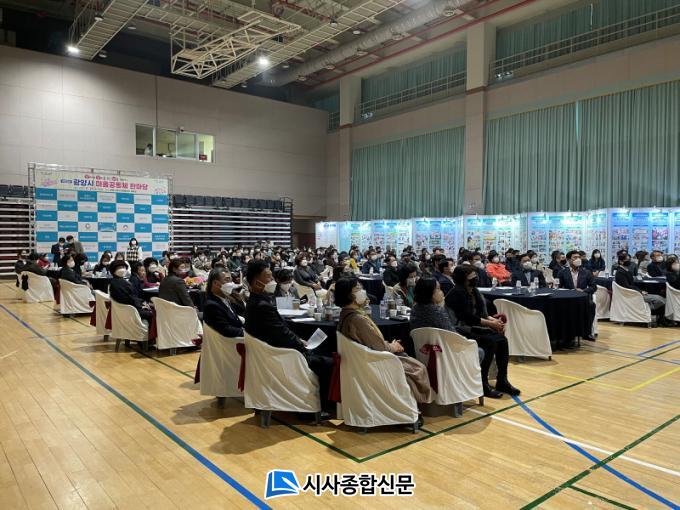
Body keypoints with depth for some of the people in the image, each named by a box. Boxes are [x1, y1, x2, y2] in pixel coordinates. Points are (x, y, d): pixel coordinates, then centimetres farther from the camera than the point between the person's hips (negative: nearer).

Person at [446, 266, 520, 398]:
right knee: (490, 342, -26)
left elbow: (480, 313, 13)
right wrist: (490, 323, -16)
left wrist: (493, 320, -6)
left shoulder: (473, 291, 11)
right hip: (461, 331, -8)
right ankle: (483, 384, -15)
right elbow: (468, 317, -20)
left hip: (474, 328, 8)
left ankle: (502, 381, -1)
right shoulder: (457, 293, -16)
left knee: (502, 340, -10)